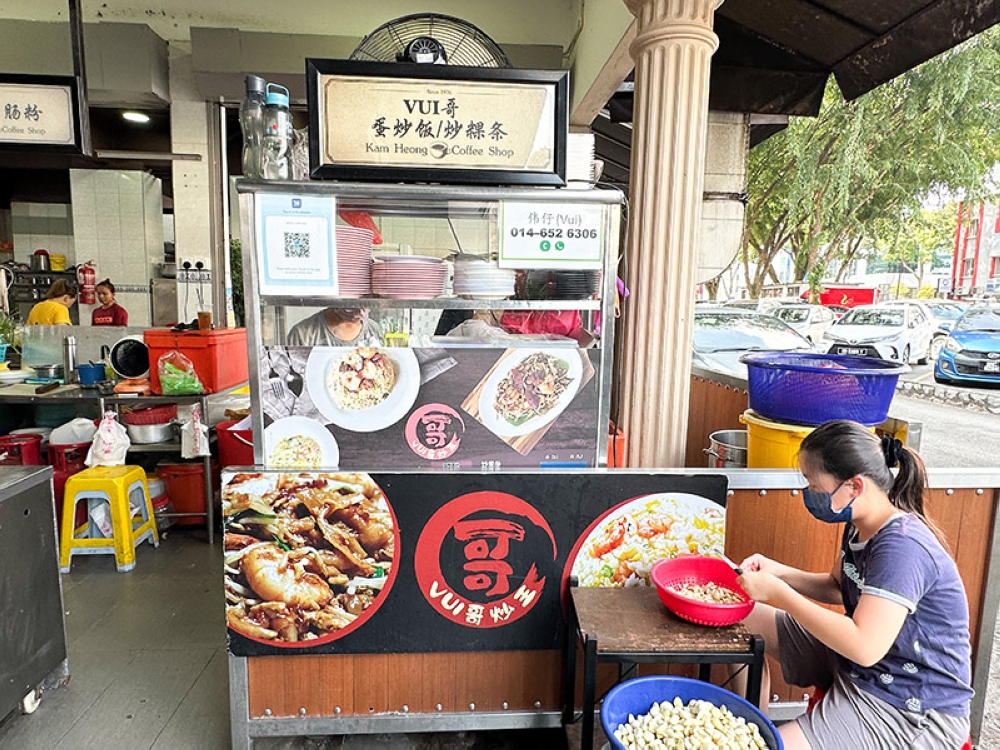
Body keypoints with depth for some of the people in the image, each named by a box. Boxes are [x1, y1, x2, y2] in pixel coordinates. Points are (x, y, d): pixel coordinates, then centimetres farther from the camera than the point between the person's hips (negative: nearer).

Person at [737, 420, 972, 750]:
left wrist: (779, 594, -28)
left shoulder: (902, 546, -29)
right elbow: (837, 588, 14)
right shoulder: (861, 527, -1)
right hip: (855, 660, 9)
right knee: (745, 620, 11)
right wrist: (778, 572, -4)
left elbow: (865, 647, -35)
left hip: (913, 710, -9)